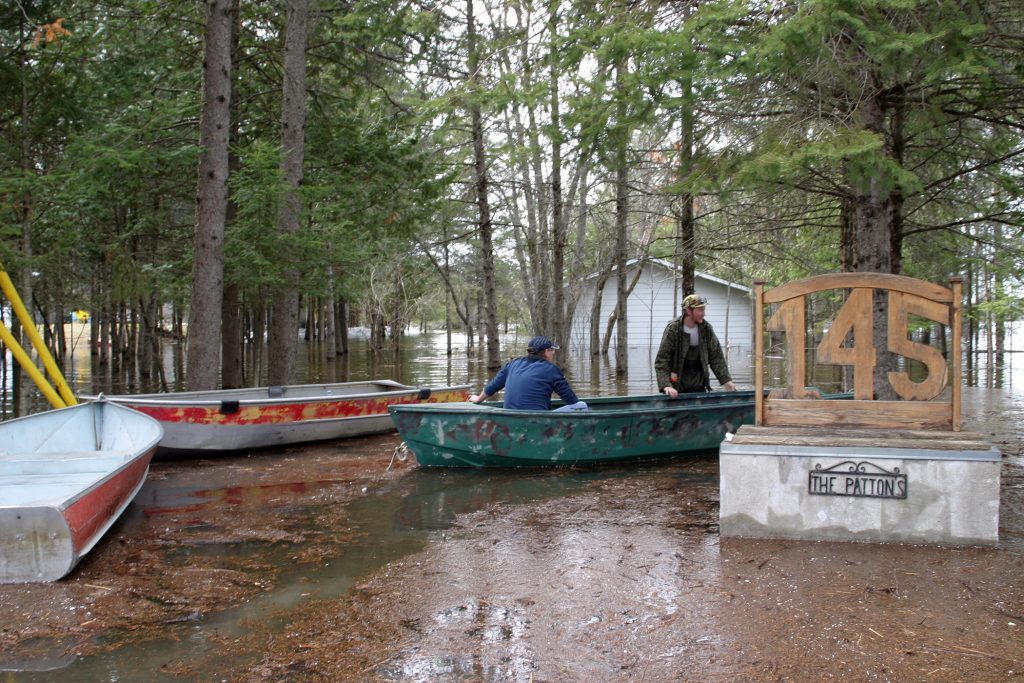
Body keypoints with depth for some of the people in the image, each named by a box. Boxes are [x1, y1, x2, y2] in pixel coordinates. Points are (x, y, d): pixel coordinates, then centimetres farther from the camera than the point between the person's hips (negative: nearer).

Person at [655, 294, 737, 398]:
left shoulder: (706, 328, -1)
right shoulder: (673, 329, -13)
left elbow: (716, 356, 5)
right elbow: (661, 360, -16)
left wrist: (726, 380, -2)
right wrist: (666, 385, -28)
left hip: (699, 386, 4)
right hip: (677, 387, -4)